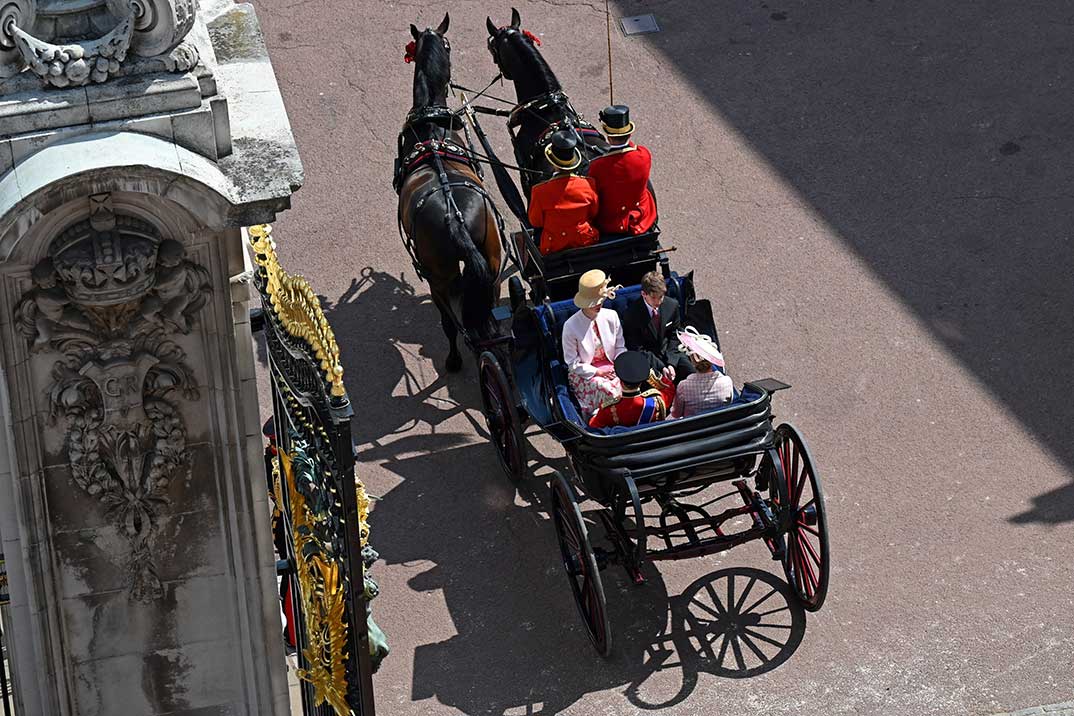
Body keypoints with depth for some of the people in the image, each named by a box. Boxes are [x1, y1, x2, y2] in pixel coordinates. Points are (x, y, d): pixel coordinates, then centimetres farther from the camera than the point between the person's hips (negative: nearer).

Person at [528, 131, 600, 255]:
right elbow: (594, 214, 0)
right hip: (585, 243, 2)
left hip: (554, 248, -2)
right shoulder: (588, 184, -19)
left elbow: (535, 222, -8)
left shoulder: (540, 191, -26)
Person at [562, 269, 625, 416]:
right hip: (585, 373, -4)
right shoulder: (571, 326, -13)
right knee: (607, 389, -33)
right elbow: (572, 363, -8)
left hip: (611, 367, 4)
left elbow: (620, 347, 9)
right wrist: (597, 372, -15)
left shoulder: (611, 316, -1)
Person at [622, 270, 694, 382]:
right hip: (646, 356, -4)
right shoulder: (632, 313, -16)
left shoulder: (672, 305, -3)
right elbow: (636, 348, -12)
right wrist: (662, 367, -20)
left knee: (691, 372, -19)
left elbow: (675, 336, 7)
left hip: (669, 352, 4)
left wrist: (671, 363, -8)